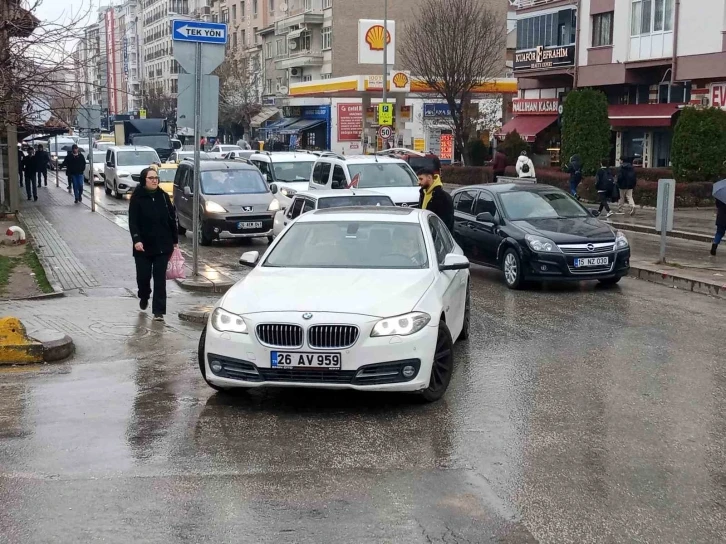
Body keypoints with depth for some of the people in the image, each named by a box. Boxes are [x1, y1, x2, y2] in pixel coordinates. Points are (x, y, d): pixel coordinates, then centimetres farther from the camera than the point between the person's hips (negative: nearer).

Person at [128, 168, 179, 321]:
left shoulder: (163, 196, 4)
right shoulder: (137, 198, -4)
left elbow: (172, 219, 9)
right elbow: (133, 221, -9)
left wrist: (175, 240, 9)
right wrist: (136, 240, -23)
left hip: (163, 245, 2)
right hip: (144, 246, -1)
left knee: (160, 278, -1)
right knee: (143, 276, 6)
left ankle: (159, 311, 2)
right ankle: (144, 297, 39)